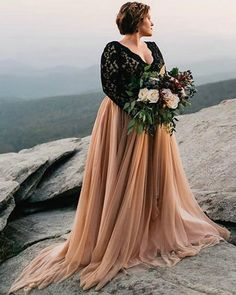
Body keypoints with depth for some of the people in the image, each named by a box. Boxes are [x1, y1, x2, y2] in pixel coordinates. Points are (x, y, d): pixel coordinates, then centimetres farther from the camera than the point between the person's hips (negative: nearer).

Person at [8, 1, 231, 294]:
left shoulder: (152, 47, 11)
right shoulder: (114, 50, -11)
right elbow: (110, 86, -16)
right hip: (124, 121, -7)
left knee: (155, 174, 15)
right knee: (124, 179, 0)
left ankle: (158, 228, 32)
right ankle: (118, 240, 13)